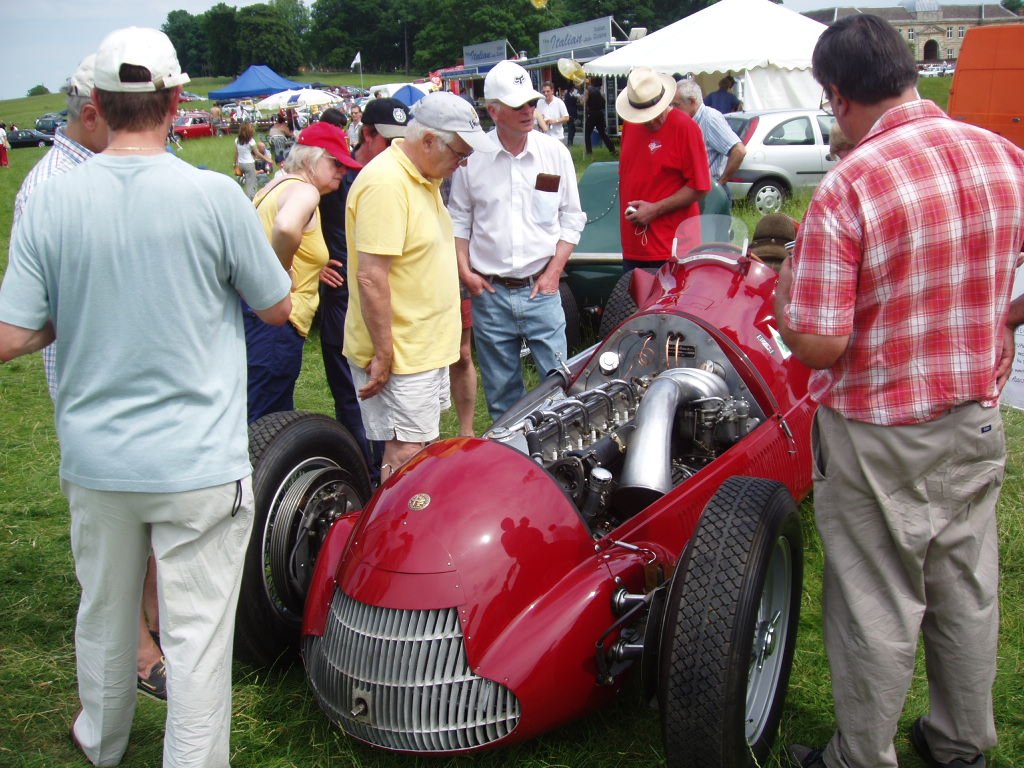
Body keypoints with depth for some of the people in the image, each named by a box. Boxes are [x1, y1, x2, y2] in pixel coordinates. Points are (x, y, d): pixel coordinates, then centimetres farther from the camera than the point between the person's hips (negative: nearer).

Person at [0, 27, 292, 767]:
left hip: (95, 460, 4)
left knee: (104, 614, 23)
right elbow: (277, 306, -2)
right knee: (198, 631, 6)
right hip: (199, 463, -4)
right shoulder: (215, 196, -13)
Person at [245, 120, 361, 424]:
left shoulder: (277, 186, 18)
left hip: (252, 314, 10)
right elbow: (286, 228, -34)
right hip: (274, 324, -10)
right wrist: (282, 273, -18)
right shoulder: (304, 191, -12)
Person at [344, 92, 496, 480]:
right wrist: (383, 355, -23)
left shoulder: (424, 176, 10)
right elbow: (371, 278, -26)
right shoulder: (385, 183, -22)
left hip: (426, 346, 10)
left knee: (426, 452, 19)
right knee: (405, 457, -2)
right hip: (399, 355, -10)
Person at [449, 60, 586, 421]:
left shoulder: (555, 152, 1)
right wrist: (464, 270, -1)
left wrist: (554, 270, -3)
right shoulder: (471, 157, -1)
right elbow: (458, 219, 8)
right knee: (500, 391, 11)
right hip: (489, 292, 1)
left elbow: (572, 217, 5)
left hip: (540, 290, 0)